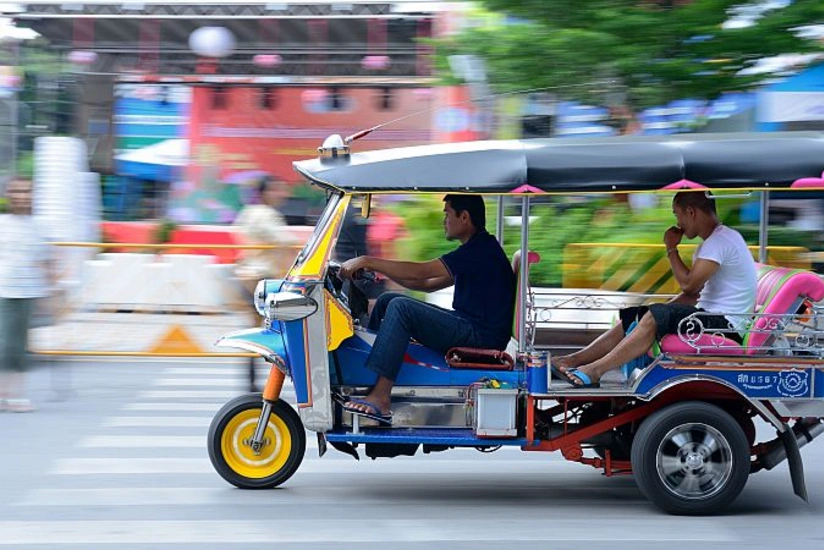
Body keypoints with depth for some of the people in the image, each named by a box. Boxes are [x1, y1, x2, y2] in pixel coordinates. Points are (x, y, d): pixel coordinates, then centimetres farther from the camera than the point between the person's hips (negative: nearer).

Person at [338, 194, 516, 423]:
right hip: (467, 326, 11)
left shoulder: (481, 249, -15)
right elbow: (428, 284, 22)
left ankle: (380, 398, -31)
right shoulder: (476, 249, 18)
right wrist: (382, 269, 13)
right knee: (387, 300, 11)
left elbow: (421, 271, -21)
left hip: (480, 335, -11)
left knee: (400, 307, -25)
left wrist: (366, 261, -17)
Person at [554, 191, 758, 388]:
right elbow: (693, 293, 19)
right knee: (632, 318, 4)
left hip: (725, 325, -10)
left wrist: (671, 249, -6)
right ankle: (573, 360, -5)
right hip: (711, 317, 10)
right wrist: (657, 312, 6)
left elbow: (688, 284, -20)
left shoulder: (720, 241, -15)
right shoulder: (717, 239, 19)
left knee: (655, 318, -26)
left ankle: (595, 370, -29)